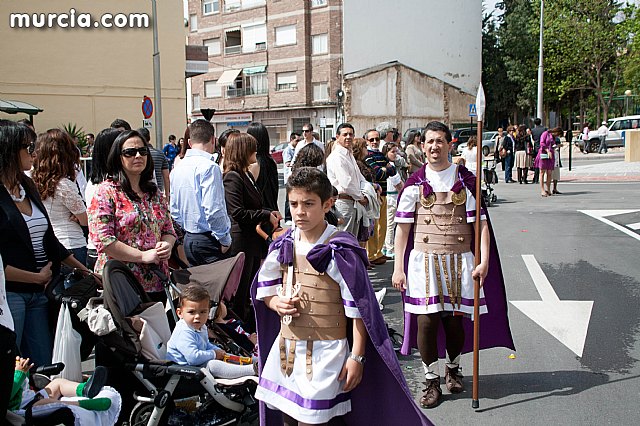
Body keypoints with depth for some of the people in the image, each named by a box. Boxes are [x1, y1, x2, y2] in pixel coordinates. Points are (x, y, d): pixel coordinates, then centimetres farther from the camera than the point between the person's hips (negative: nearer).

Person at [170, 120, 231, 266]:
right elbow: (213, 210, -22)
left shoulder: (177, 168, 10)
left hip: (189, 239, 8)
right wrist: (225, 240, -12)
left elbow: (174, 210, 16)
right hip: (208, 241, -8)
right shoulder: (209, 167, -15)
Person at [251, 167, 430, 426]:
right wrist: (277, 303, -6)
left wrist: (357, 357, -12)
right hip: (285, 346, 6)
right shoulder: (282, 246, 3)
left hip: (325, 351, -5)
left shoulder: (341, 252, -14)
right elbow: (264, 289, 16)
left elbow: (358, 309, -11)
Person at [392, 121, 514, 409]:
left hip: (459, 261, 0)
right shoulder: (415, 183, 3)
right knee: (426, 320, -4)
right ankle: (432, 382, 13)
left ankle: (453, 369, 34)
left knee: (455, 320, 6)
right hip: (424, 261, 0)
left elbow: (480, 223, 0)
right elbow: (403, 227, 3)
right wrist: (398, 268, -1)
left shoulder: (466, 181, 2)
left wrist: (484, 261, -11)